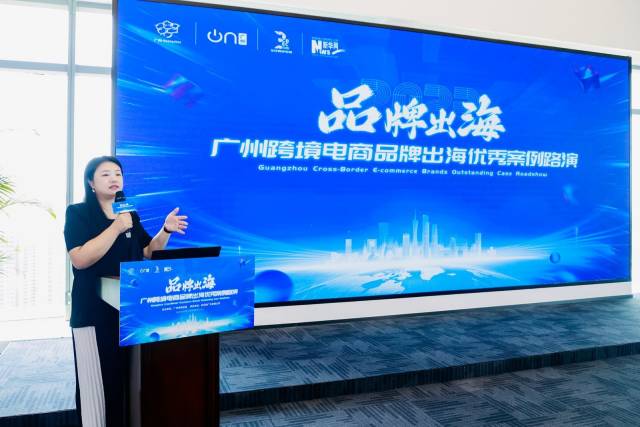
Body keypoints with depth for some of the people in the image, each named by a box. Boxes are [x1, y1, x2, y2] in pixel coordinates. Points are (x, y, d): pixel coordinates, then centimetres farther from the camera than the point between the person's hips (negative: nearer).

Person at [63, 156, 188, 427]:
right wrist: (116, 228, -22)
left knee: (130, 377, 12)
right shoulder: (78, 213, -4)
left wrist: (166, 230, -1)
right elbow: (80, 259, -18)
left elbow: (149, 253, 16)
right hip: (95, 312, -5)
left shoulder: (131, 215, 11)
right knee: (99, 381, -1)